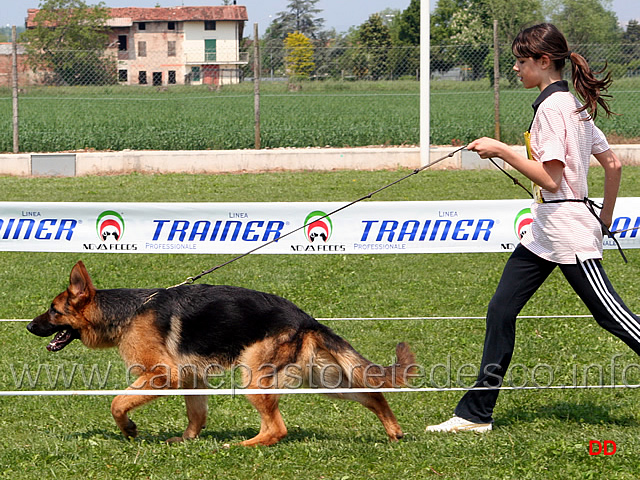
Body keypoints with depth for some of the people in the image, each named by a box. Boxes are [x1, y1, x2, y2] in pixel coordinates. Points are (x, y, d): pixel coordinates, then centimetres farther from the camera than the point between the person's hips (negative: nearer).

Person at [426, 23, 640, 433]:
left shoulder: (552, 106, -15)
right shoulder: (573, 105, 14)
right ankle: (476, 413, 8)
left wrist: (502, 151, -18)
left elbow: (551, 179, -21)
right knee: (501, 310, 6)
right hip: (544, 231, 10)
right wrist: (605, 220, 25)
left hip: (567, 228, -10)